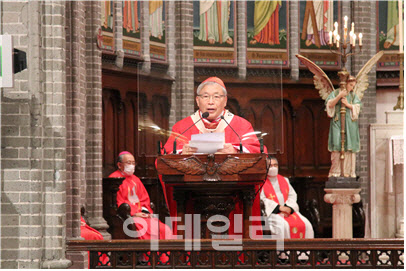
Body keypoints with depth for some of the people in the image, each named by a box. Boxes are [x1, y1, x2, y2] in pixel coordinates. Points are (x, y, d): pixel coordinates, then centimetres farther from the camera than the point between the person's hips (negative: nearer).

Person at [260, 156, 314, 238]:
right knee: (282, 225, -36)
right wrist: (279, 207, -16)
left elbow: (292, 195, 13)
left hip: (288, 210, 5)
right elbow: (262, 199, -9)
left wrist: (288, 207, -8)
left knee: (306, 225, -17)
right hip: (272, 212, -5)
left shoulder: (284, 180, 21)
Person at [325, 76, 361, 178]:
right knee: (337, 147, -10)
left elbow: (357, 107, 4)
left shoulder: (353, 95, 15)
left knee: (349, 147, -2)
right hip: (337, 122, -3)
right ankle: (336, 171, -10)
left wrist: (347, 104, -11)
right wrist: (339, 96, -15)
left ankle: (348, 171, -1)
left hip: (350, 123, 3)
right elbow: (330, 104, -4)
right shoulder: (335, 93, 7)